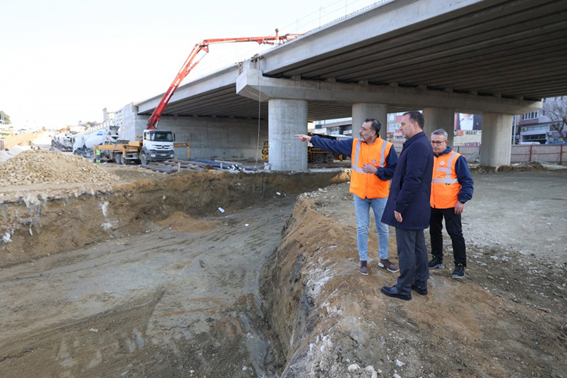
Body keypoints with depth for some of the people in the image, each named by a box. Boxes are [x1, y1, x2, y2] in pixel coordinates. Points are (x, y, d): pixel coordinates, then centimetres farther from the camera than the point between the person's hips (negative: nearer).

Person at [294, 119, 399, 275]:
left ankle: (383, 259, 29)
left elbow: (395, 170, -11)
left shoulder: (387, 147, -12)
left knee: (383, 228, 11)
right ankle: (363, 260, 22)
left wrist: (376, 170, -23)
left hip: (379, 195, -2)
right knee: (362, 228, 9)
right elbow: (332, 145, 2)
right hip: (359, 194, 2)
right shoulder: (354, 143, -2)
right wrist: (311, 138, 0)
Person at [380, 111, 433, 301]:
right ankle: (420, 283, 29)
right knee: (418, 246, 17)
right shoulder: (420, 143, 13)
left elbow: (412, 181, -25)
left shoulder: (417, 146, -21)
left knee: (406, 249, 1)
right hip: (418, 208, 10)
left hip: (408, 209, -10)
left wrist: (399, 207, -21)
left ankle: (403, 288, 13)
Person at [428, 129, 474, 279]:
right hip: (432, 204, 6)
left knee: (455, 234, 1)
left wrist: (462, 200, -16)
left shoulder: (456, 158, -10)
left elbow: (467, 182, -9)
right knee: (434, 232, 15)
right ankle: (437, 259, 30)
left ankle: (460, 265, 10)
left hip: (450, 205, -6)